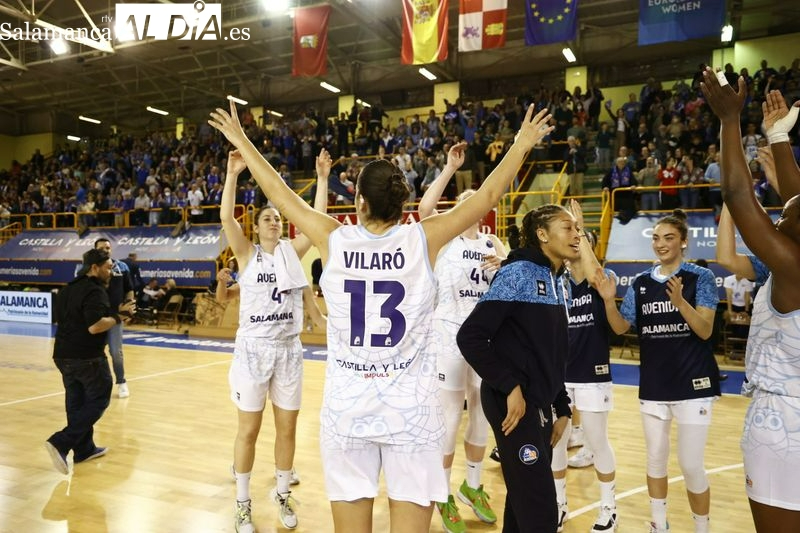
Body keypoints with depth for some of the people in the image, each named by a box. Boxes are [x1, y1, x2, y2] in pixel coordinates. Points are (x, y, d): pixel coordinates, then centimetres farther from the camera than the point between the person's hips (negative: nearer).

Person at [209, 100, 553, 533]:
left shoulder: (334, 240, -6)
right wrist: (523, 143, 17)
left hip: (346, 403, 1)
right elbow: (488, 195, 2)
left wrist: (240, 140, 22)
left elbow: (280, 193, 7)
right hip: (410, 405, -1)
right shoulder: (423, 240, -8)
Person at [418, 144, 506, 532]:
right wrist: (450, 168, -17)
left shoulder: (493, 244, 11)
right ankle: (444, 495, 19)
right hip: (450, 335, -4)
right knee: (450, 418, 3)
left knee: (481, 416, 13)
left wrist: (504, 264, -18)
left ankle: (472, 486, 32)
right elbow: (425, 208, -21)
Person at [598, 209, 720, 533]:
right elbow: (621, 328, 4)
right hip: (652, 385, 4)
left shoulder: (701, 277, -7)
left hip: (692, 384, -4)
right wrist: (608, 300, -13)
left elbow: (705, 330, -15)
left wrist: (679, 301, -32)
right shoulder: (641, 282, 4)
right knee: (655, 460, 15)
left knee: (691, 465, 0)